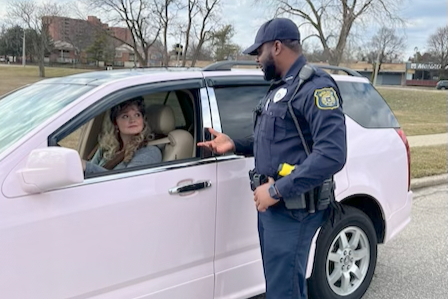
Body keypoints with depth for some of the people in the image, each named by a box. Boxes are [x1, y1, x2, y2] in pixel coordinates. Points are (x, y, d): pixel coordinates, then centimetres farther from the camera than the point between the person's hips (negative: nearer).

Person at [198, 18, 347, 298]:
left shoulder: (316, 86, -16)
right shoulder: (280, 88, 16)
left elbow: (332, 154, -26)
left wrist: (278, 190, -25)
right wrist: (234, 145, 11)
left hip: (293, 208, -9)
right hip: (272, 204, 9)